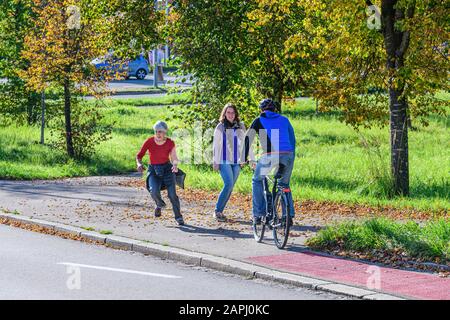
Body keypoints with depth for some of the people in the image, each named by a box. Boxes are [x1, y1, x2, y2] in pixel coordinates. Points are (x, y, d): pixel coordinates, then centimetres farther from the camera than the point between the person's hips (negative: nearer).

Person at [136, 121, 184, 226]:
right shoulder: (149, 142, -9)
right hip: (153, 170, 0)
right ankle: (159, 204, 10)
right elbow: (139, 155, -3)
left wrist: (175, 165, -19)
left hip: (167, 169, 0)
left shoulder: (170, 143, -7)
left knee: (172, 194, -13)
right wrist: (139, 164, -24)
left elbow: (174, 158, 4)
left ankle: (178, 217, 5)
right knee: (154, 191, -26)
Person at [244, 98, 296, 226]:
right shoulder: (284, 120, 23)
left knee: (257, 181, 19)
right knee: (284, 184, 24)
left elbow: (247, 139, 15)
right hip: (288, 156, 3)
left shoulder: (259, 121, 16)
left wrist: (244, 158, 21)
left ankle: (258, 214, 11)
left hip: (270, 156, -3)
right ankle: (289, 215, 15)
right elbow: (292, 138, 26)